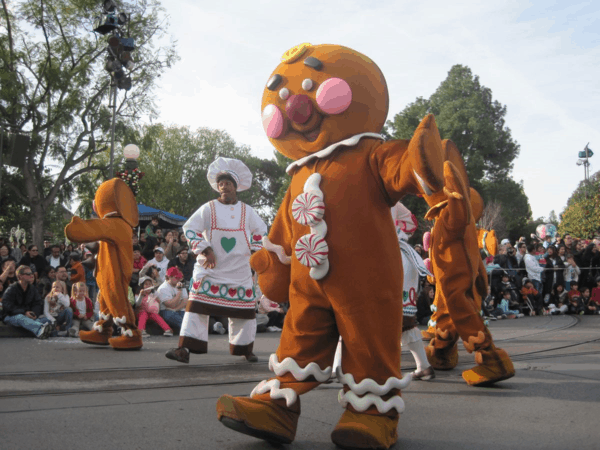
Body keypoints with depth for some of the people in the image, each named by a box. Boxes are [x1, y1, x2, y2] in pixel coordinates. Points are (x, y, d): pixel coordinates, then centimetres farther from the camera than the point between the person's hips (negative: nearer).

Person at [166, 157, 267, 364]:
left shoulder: (247, 211, 7)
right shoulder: (208, 208, 1)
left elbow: (261, 231, 18)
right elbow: (190, 228, -3)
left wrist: (254, 251, 6)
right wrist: (205, 250, -11)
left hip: (239, 271, 2)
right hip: (211, 269, -2)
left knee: (243, 308, 6)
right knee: (198, 305, -11)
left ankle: (245, 349, 22)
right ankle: (185, 348, -12)